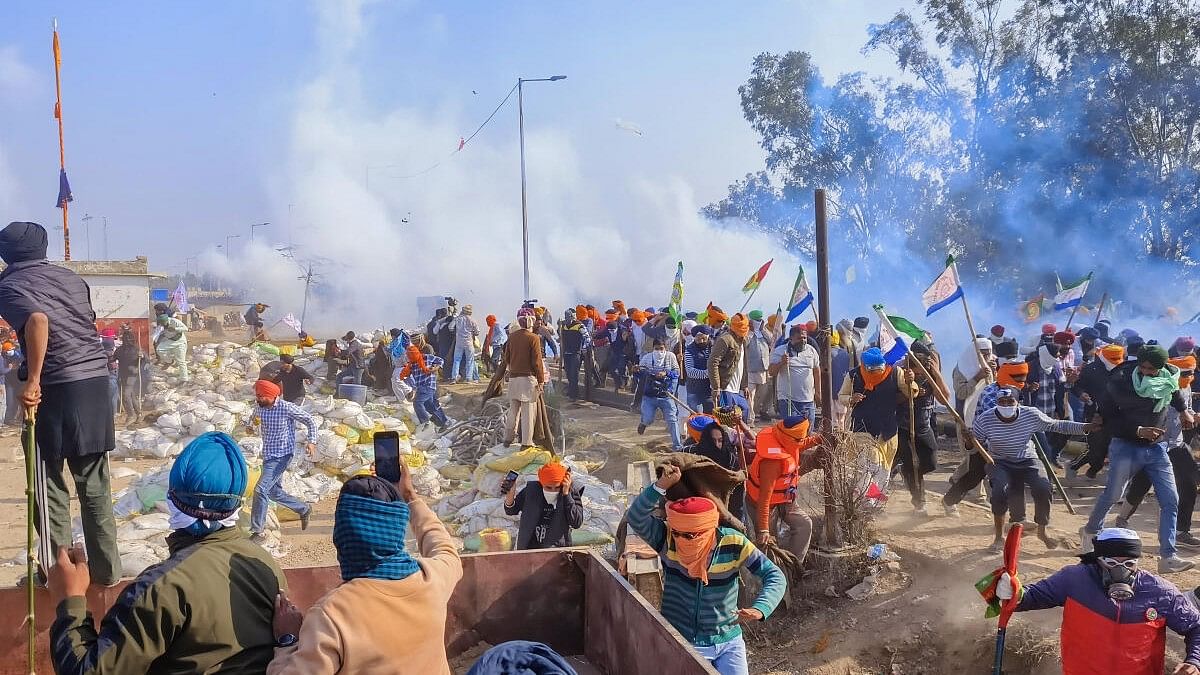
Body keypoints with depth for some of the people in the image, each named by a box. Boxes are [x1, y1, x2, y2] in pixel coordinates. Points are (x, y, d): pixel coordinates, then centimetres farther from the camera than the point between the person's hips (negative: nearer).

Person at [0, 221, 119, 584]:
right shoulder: (71, 278, 16)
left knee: (50, 485, 8)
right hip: (97, 382, 5)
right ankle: (107, 568, 17)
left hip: (57, 390, -5)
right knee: (95, 485, 12)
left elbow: (38, 320, -21)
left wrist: (33, 381, -19)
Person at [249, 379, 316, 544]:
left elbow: (310, 421, -7)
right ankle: (304, 509, 38)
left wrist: (312, 442, -16)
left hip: (282, 456, -8)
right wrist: (253, 422, -2)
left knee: (260, 489, -18)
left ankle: (258, 532, -10)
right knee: (274, 493, 16)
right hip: (268, 456, 8)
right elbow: (253, 420, 21)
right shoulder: (259, 408, -1)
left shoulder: (287, 408, -18)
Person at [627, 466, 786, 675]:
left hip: (728, 641, 1)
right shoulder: (667, 539, -14)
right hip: (681, 644, -1)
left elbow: (775, 577, -16)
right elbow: (635, 518, -30)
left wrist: (759, 609, -34)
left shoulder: (732, 543, -15)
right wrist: (662, 485, -41)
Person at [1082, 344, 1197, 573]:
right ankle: (1090, 531, 29)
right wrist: (1138, 431, -23)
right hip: (1126, 447, -4)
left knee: (1170, 501, -3)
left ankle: (1167, 558, -1)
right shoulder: (1121, 382, -20)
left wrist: (1183, 410, 12)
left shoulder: (1170, 377, -6)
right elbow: (1107, 419, -15)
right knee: (1112, 495, 2)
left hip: (1157, 448, 4)